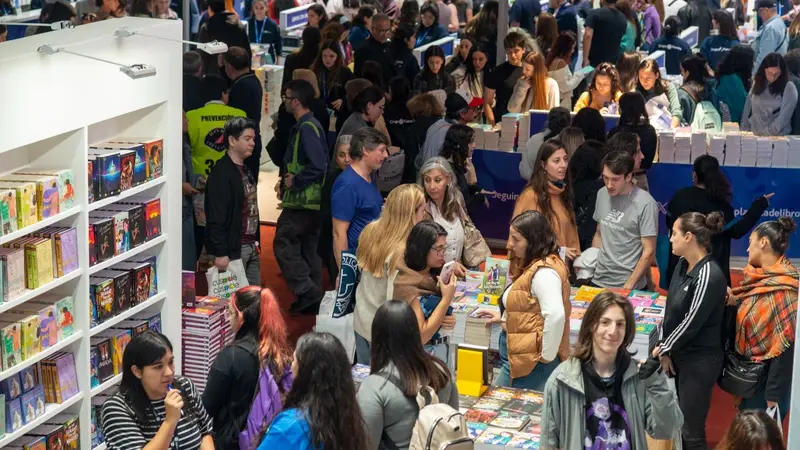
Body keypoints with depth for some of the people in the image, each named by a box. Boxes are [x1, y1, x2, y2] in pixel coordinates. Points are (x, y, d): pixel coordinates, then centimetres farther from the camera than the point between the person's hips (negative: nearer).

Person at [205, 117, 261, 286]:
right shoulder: (221, 173, -14)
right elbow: (216, 217, -19)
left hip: (251, 247, 9)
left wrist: (255, 242, 17)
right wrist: (220, 254, -21)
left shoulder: (246, 170, 15)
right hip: (233, 250, -9)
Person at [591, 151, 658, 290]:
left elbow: (649, 252, -13)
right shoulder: (602, 194, 2)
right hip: (598, 281, 5)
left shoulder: (645, 204, -15)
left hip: (627, 285, -5)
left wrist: (628, 286, -15)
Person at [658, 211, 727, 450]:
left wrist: (663, 350, -6)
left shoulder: (709, 275, -23)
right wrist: (666, 350, 2)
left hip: (699, 361, -8)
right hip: (679, 354, 8)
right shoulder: (683, 265, 3)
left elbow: (692, 322, -19)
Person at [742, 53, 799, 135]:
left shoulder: (789, 88, -3)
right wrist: (744, 132, 7)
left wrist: (766, 134, -13)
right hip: (754, 136, 1)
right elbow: (747, 111, 15)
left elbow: (784, 117, -9)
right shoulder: (757, 84, 11)